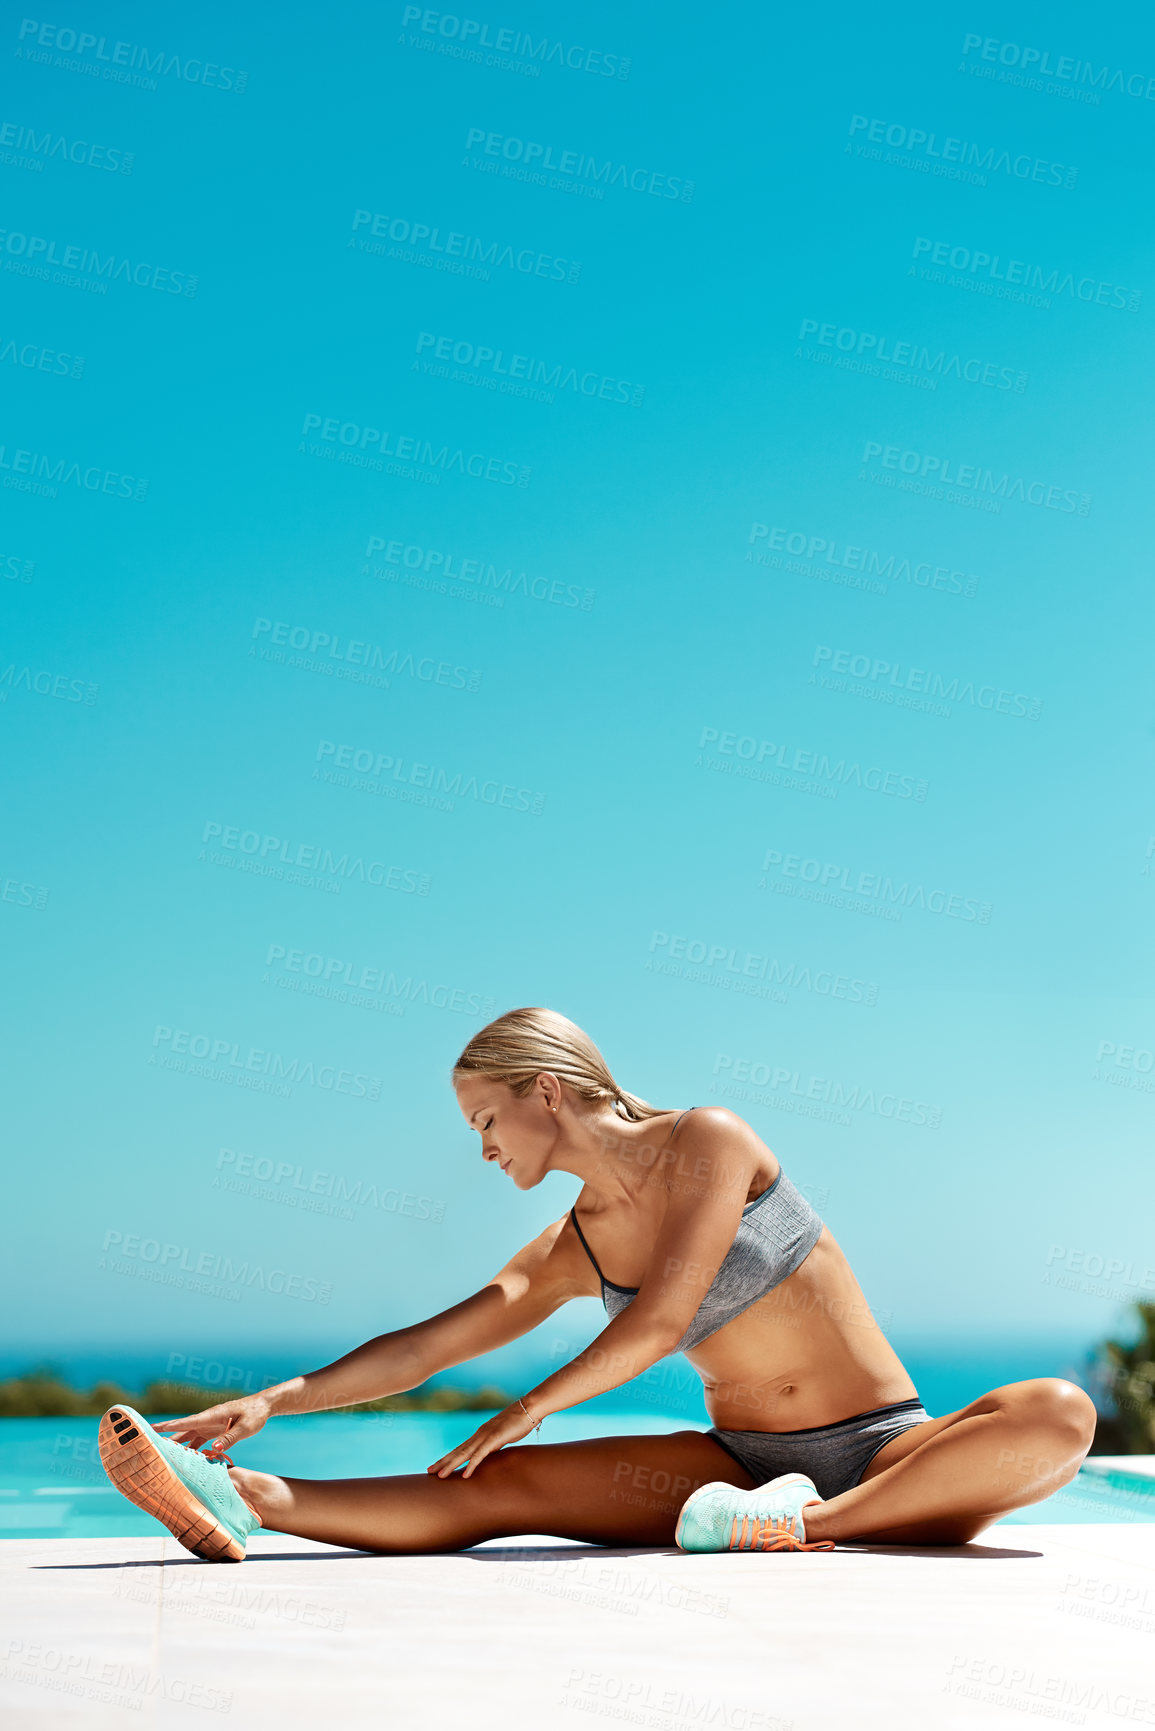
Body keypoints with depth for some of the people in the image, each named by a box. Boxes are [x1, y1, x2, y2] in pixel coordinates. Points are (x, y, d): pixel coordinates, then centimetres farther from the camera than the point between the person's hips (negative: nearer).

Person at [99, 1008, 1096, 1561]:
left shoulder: (711, 1142, -7)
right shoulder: (572, 1251, 8)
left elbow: (661, 1323, -15)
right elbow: (429, 1344, 8)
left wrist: (527, 1409, -5)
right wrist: (274, 1401, -2)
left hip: (891, 1455, -3)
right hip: (742, 1468, 3)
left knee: (1060, 1416, -34)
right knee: (503, 1487, -18)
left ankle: (814, 1524, -38)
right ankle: (243, 1499, -28)